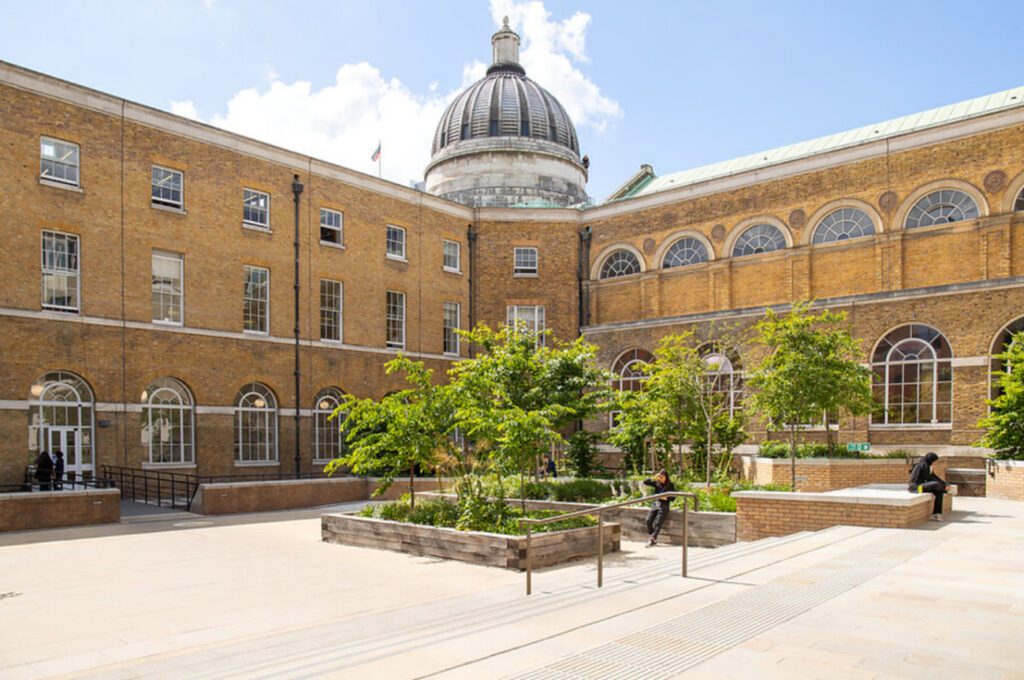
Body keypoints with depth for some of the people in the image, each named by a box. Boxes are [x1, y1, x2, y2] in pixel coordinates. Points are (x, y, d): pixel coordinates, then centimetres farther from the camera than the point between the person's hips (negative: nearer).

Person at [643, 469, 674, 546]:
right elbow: (645, 482, 5)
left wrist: (665, 498, -12)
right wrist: (654, 477, -4)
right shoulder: (657, 483, 11)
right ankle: (654, 540, -9)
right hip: (655, 504, 3)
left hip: (664, 505, -3)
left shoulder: (670, 485, 4)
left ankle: (652, 539, -24)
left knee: (658, 523, -20)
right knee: (648, 520, -18)